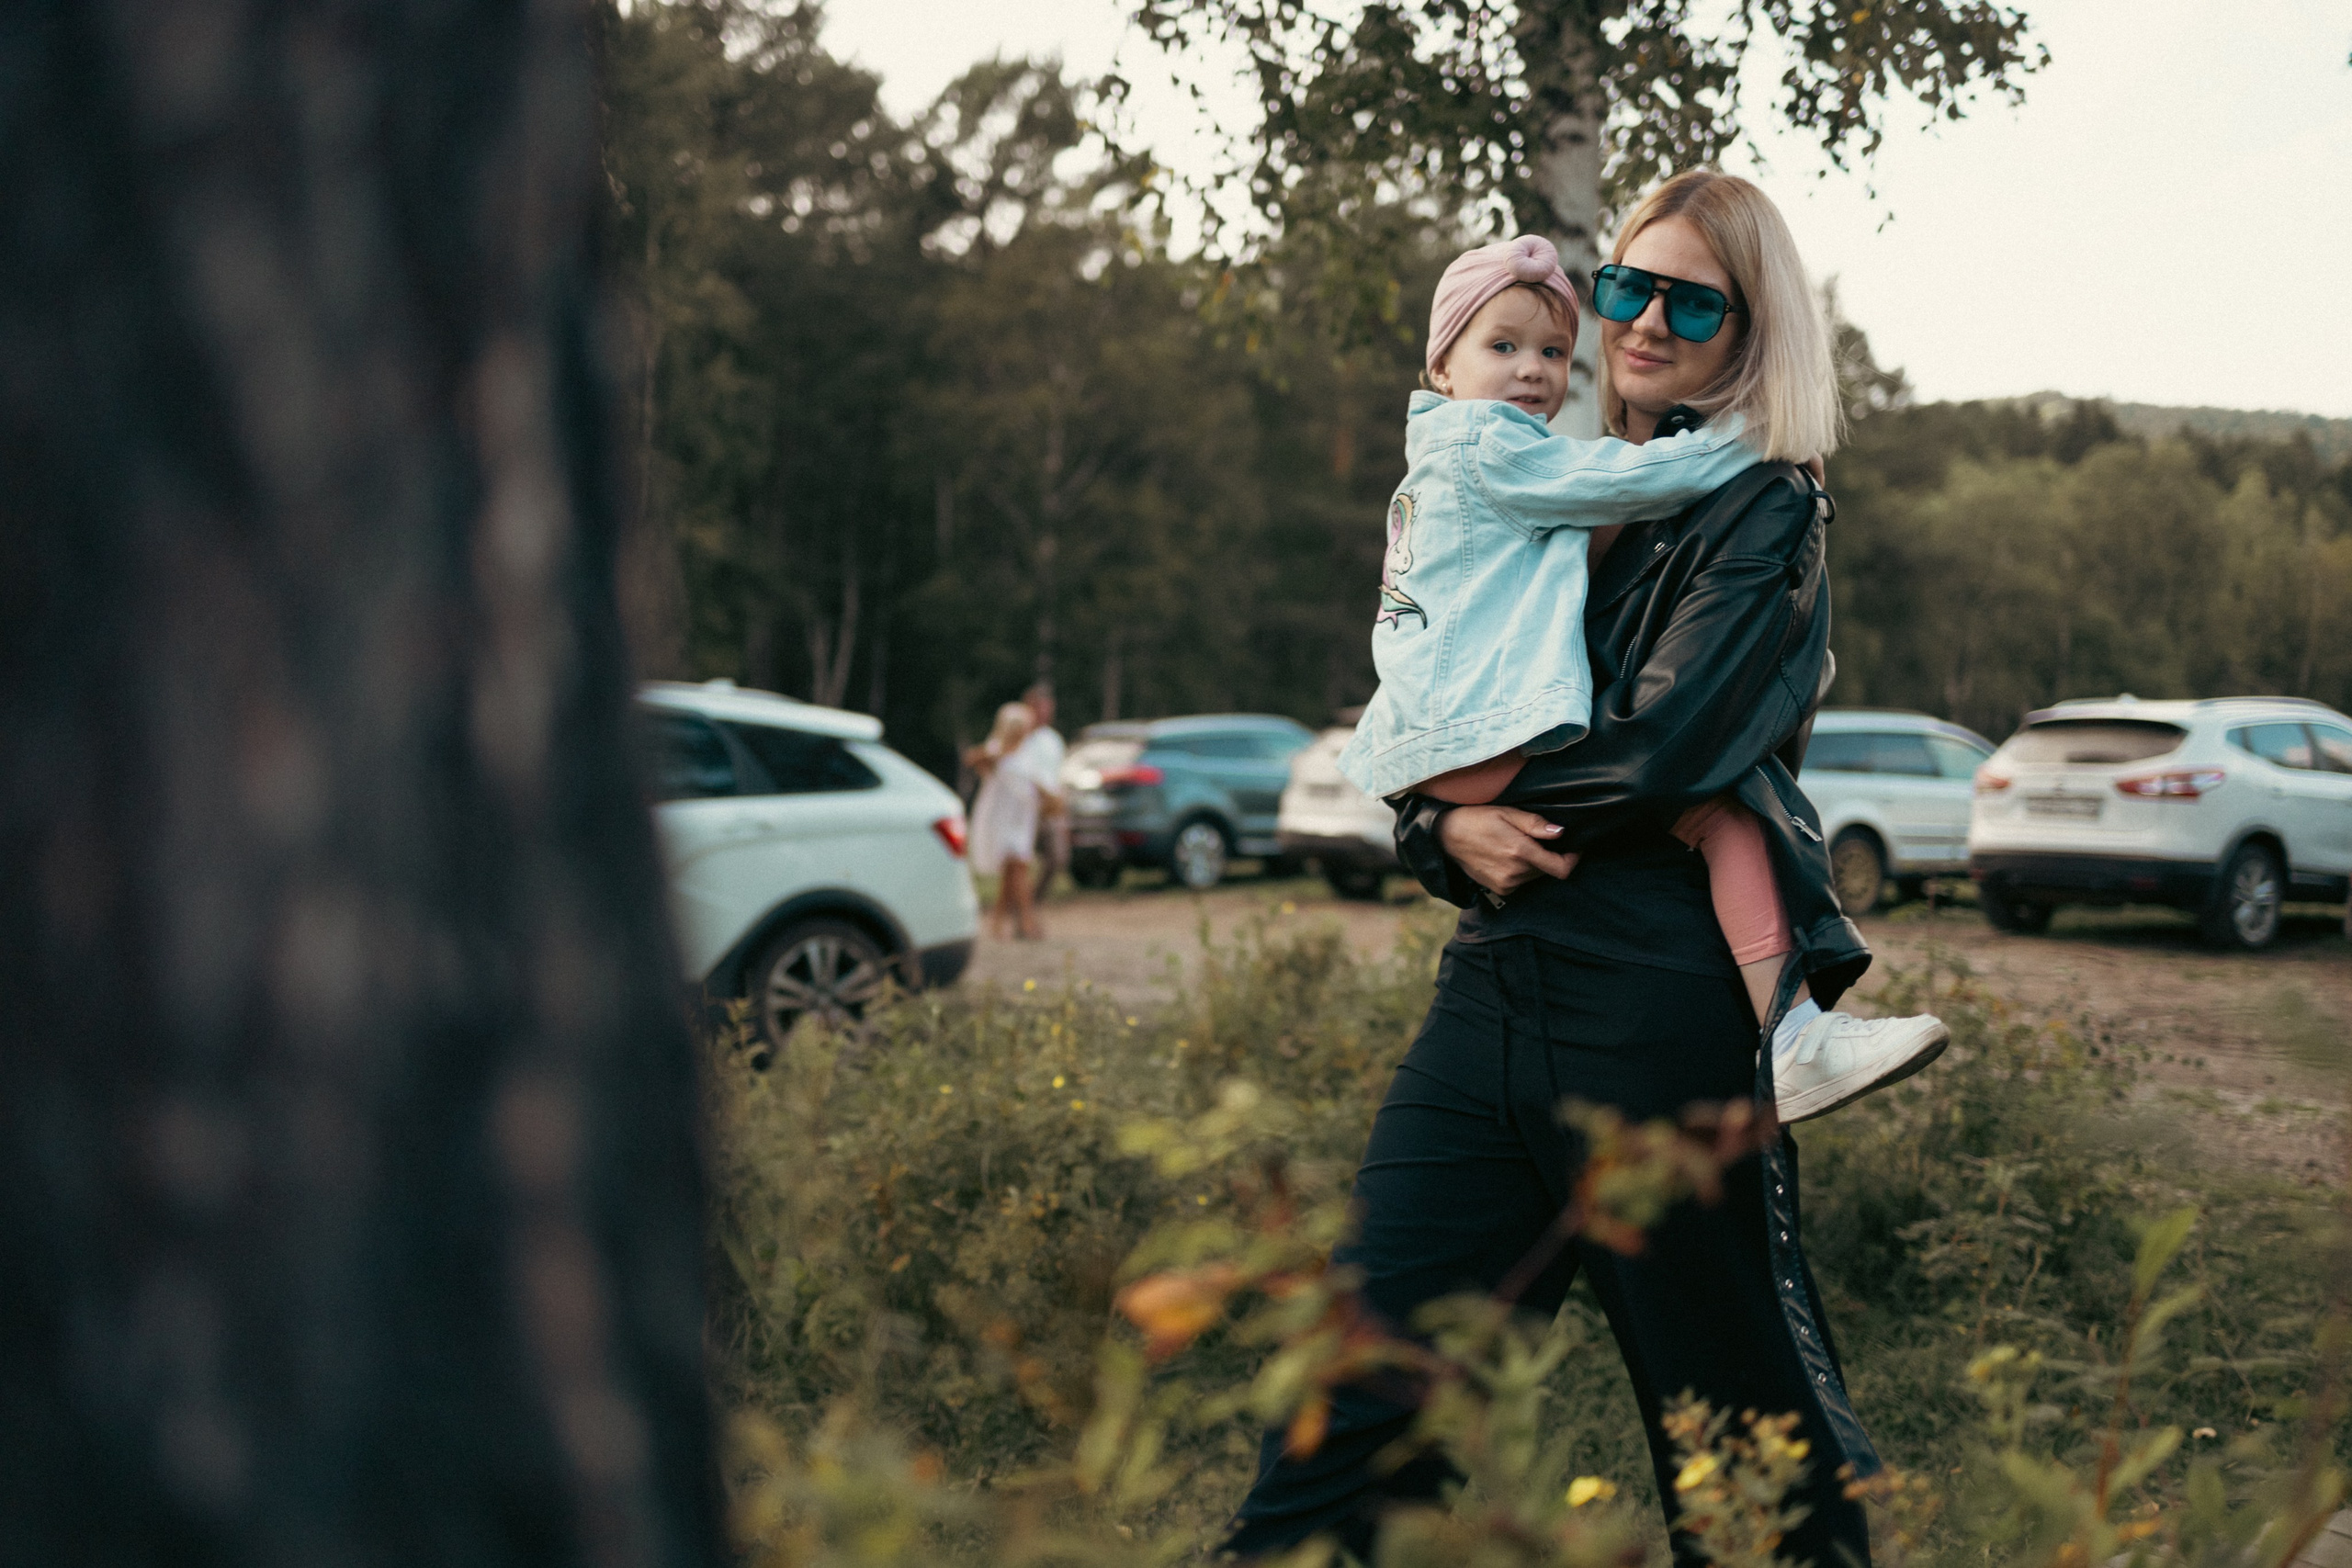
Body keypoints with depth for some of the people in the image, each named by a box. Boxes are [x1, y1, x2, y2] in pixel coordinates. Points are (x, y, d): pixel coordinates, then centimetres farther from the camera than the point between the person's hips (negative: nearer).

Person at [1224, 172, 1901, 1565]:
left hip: (1665, 1009, -6)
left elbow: (1671, 749, -14)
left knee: (1743, 1414, 6)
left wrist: (1487, 797, 0)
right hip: (1497, 981, 6)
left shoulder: (1766, 514, -1)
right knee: (1349, 1407, 2)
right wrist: (1449, 828, -5)